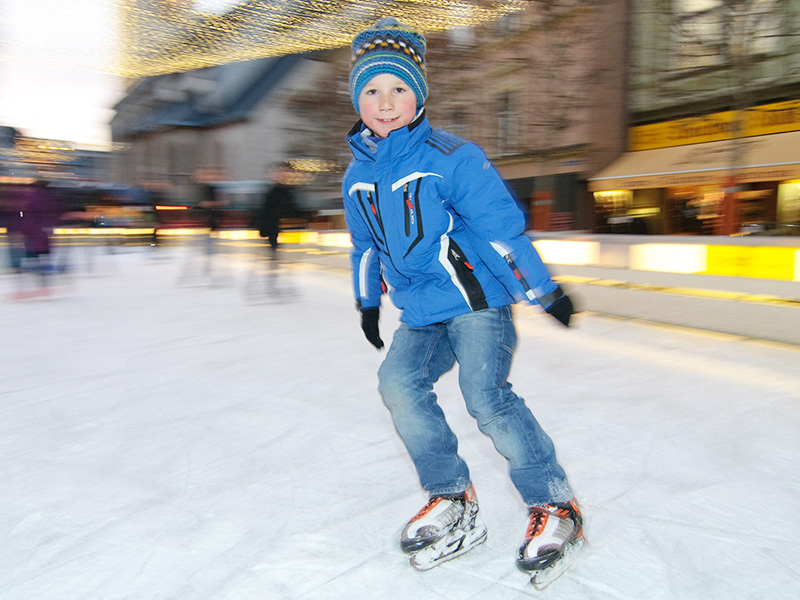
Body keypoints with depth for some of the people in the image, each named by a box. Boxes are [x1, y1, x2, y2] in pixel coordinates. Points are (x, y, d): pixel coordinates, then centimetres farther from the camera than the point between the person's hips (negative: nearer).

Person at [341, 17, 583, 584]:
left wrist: (545, 292, -8)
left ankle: (555, 505, 0)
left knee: (486, 395, -21)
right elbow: (366, 246, 21)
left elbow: (503, 227, -11)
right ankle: (453, 501, 1)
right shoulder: (358, 175, 7)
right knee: (399, 383, -15)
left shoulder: (451, 157, -12)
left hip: (477, 300, -5)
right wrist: (367, 303, 27)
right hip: (420, 314, 6)